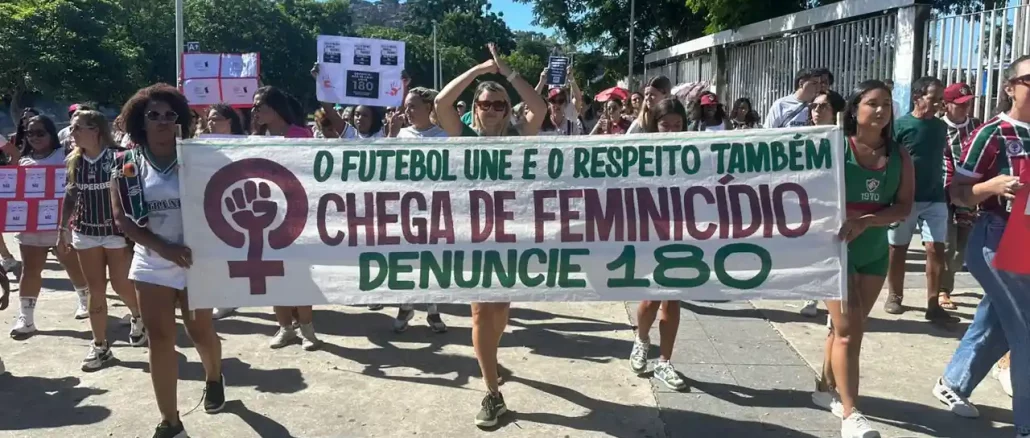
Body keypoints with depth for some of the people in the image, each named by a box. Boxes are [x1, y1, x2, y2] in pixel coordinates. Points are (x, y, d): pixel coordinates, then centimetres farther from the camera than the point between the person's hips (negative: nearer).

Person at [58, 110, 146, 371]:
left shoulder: (118, 157, -12)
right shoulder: (74, 161, 2)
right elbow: (70, 196, 11)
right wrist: (63, 229, 10)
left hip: (117, 231, -4)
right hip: (86, 232, 4)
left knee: (121, 286, 3)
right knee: (96, 290, 6)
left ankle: (138, 317, 36)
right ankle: (100, 346, 14)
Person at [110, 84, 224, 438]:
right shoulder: (126, 164, 0)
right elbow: (122, 218, -3)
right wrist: (165, 248, -14)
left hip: (194, 261, -1)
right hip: (151, 264, 1)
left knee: (200, 331, 9)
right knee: (160, 339, 2)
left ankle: (214, 376, 43)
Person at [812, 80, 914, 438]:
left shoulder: (899, 156, 1)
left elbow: (904, 206, -6)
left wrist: (865, 221, -20)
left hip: (875, 252, 5)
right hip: (835, 248, -5)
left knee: (849, 327, 16)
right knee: (848, 330, -6)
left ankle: (826, 388, 34)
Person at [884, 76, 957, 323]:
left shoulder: (941, 127, 7)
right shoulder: (899, 126, -8)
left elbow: (940, 160, 17)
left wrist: (944, 189, 17)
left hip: (935, 198, 4)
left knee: (936, 249, -3)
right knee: (898, 249, 8)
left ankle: (933, 305, 1)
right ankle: (895, 296, 23)